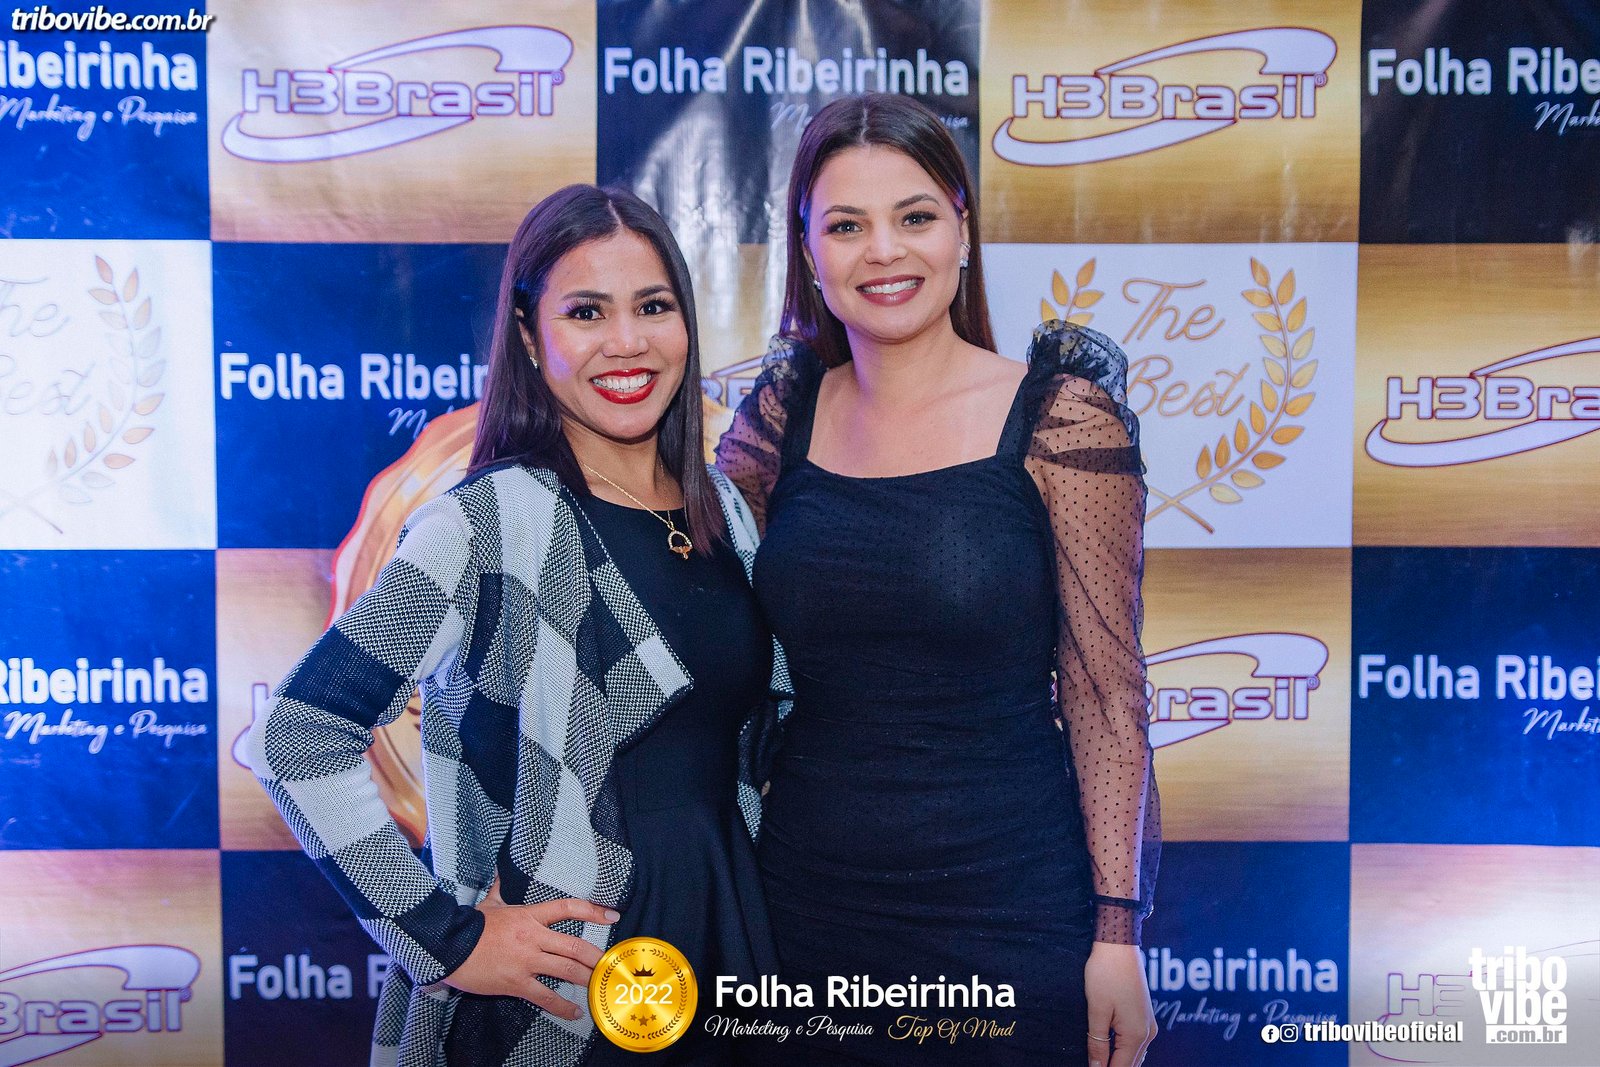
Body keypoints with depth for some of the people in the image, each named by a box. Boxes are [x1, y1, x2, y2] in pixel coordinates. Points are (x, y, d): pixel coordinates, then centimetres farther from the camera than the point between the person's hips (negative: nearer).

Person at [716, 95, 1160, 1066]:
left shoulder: (1060, 417, -8)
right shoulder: (787, 412, 1)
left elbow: (1106, 691, -8)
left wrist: (1118, 929, -9)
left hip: (1009, 908, -3)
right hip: (809, 902, 3)